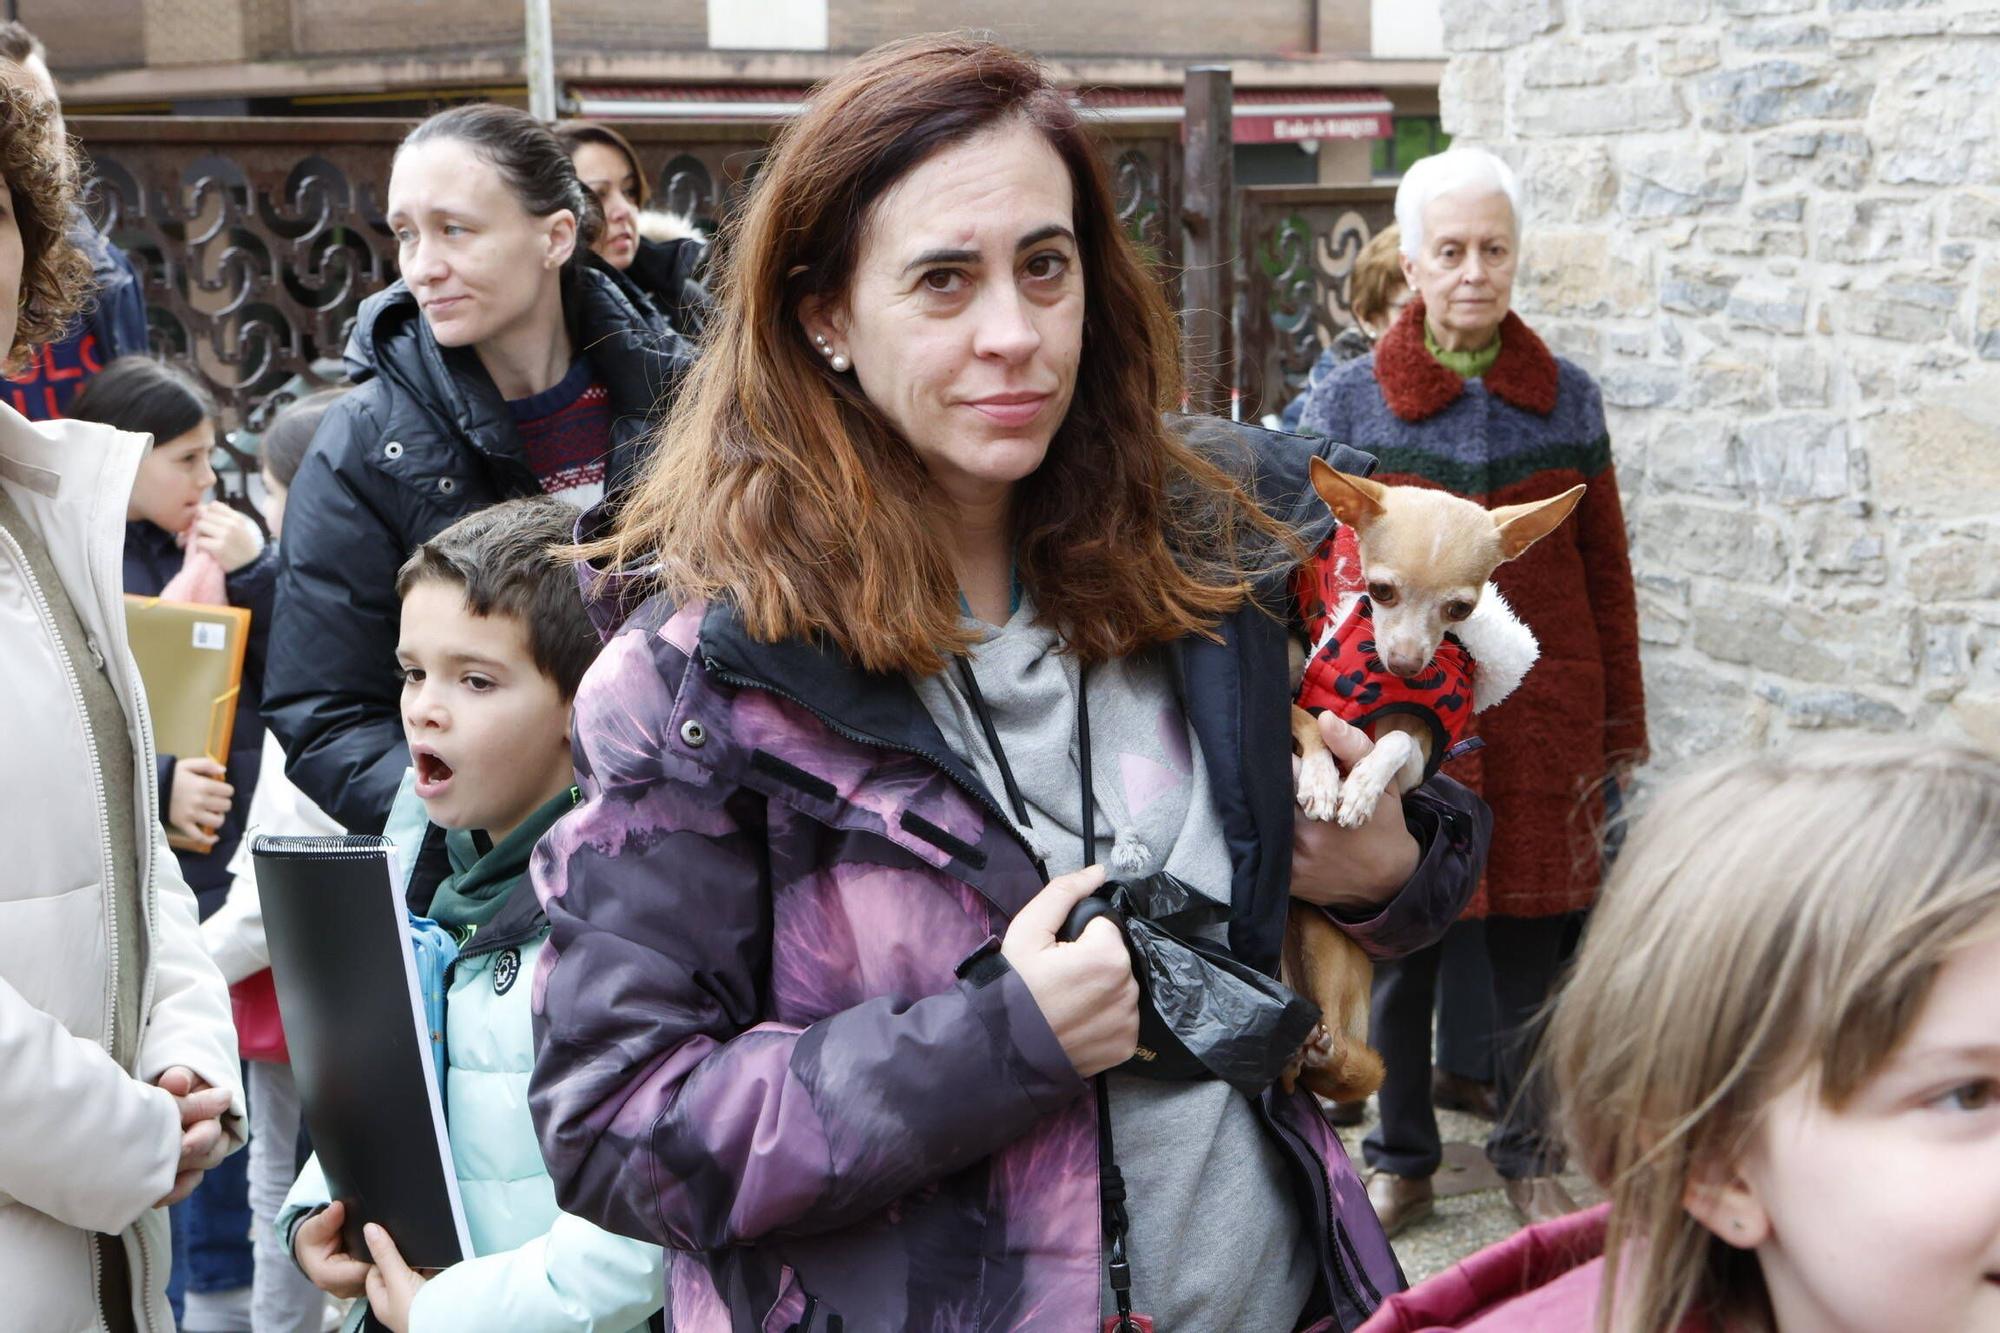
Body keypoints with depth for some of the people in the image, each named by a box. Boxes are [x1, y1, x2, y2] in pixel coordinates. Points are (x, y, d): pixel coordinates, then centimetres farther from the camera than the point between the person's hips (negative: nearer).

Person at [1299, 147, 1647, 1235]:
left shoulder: (1567, 398, 5)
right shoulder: (1346, 403, 0)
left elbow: (1607, 574, 8)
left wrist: (1621, 735, 7)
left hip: (1543, 726, 1)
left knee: (1533, 955, 8)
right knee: (1396, 951, 7)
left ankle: (1530, 1158, 26)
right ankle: (1401, 1161, 25)